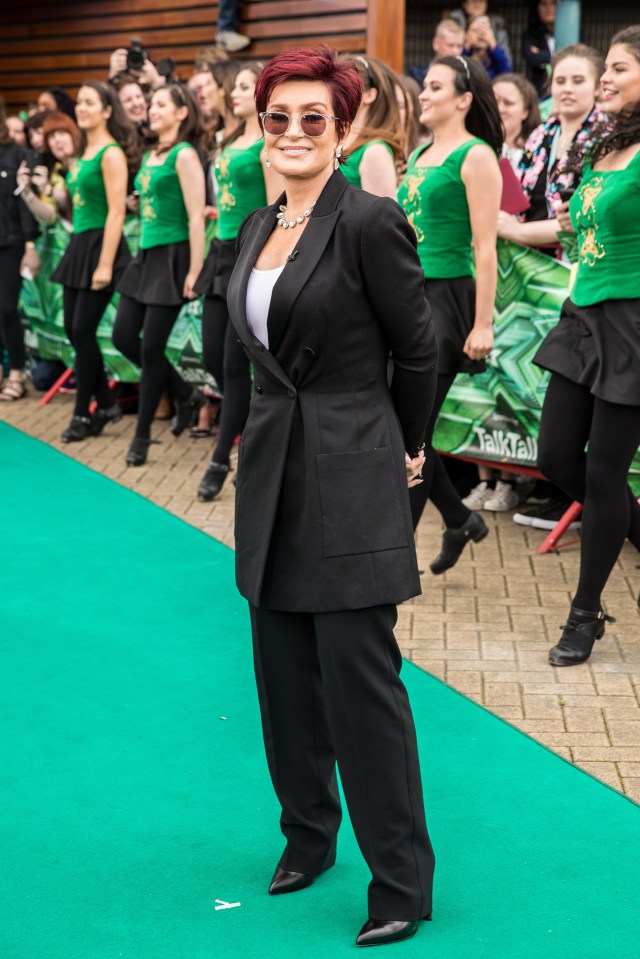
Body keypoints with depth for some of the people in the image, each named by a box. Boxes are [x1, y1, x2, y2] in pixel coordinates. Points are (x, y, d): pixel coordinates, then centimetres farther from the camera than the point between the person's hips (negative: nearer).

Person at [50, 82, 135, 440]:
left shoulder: (111, 154, -12)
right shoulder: (84, 153, 14)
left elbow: (116, 213, -17)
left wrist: (105, 265, -20)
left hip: (101, 245, -9)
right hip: (79, 245, 9)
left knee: (83, 331, -5)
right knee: (73, 330, 8)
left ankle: (83, 414, 6)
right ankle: (107, 404, 19)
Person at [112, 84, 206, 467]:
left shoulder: (184, 155, -11)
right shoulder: (150, 156, 13)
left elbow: (196, 217, -16)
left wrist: (194, 272, -19)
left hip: (173, 255, -9)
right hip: (147, 254, 9)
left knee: (151, 347, -4)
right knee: (124, 337, 7)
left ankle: (142, 435, 8)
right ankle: (186, 394, 24)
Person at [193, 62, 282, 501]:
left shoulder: (270, 146, -11)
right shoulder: (232, 142, 15)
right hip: (224, 252, 9)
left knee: (235, 363, -3)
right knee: (213, 357, 10)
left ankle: (221, 460, 5)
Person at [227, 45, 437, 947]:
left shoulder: (370, 221, -12)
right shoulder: (258, 227, 10)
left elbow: (418, 350, -5)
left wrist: (402, 447, 7)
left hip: (351, 477, -7)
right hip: (274, 469, 7)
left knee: (360, 678, -4)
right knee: (286, 673, 13)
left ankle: (403, 882, 8)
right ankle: (308, 833, 32)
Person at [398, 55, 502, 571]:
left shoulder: (476, 156, -9)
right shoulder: (419, 156, 15)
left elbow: (485, 248, -13)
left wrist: (483, 323, -16)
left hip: (447, 298, -8)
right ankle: (460, 519, 26)